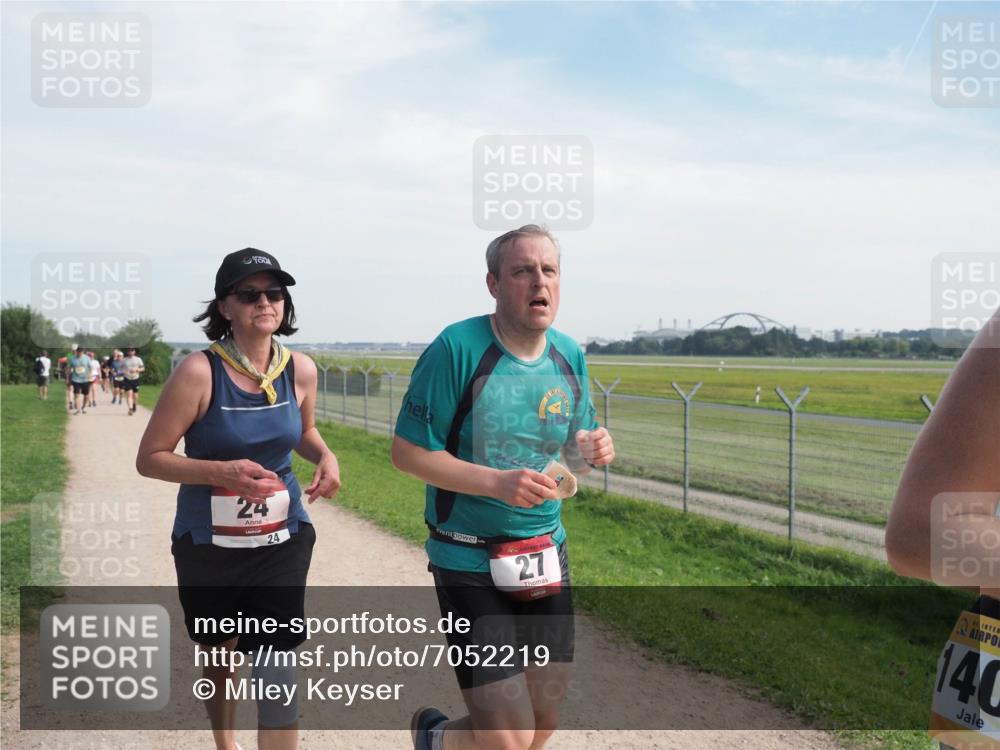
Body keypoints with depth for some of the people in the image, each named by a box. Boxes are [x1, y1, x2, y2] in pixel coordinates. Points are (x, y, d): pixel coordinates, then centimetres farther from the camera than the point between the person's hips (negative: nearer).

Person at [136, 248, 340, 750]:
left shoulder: (300, 370, -6)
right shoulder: (199, 371, -18)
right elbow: (149, 459, -13)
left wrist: (325, 457, -8)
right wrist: (222, 472, -28)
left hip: (283, 539, 1)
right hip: (208, 542, -1)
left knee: (277, 670, -5)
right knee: (218, 657, 21)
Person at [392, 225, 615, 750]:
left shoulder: (570, 356, 1)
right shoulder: (457, 348, -17)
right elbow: (407, 452, -14)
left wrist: (591, 450, -12)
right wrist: (496, 482, -25)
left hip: (546, 552, 6)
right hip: (470, 563, -5)